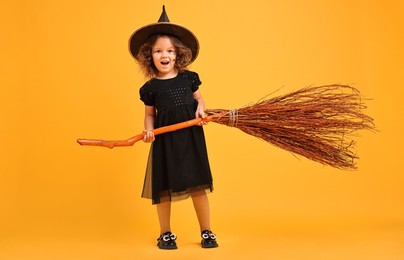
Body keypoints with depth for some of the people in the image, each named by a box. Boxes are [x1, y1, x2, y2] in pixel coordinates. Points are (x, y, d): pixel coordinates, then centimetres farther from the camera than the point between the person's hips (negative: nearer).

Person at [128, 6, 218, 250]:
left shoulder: (189, 78, 0)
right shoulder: (151, 87, -2)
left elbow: (198, 98, 15)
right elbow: (150, 114, 8)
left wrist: (200, 108, -6)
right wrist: (149, 130, -10)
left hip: (191, 137, 1)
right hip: (165, 140, 0)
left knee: (198, 185, 4)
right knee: (164, 188, 5)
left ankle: (207, 232, 21)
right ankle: (166, 233, 24)